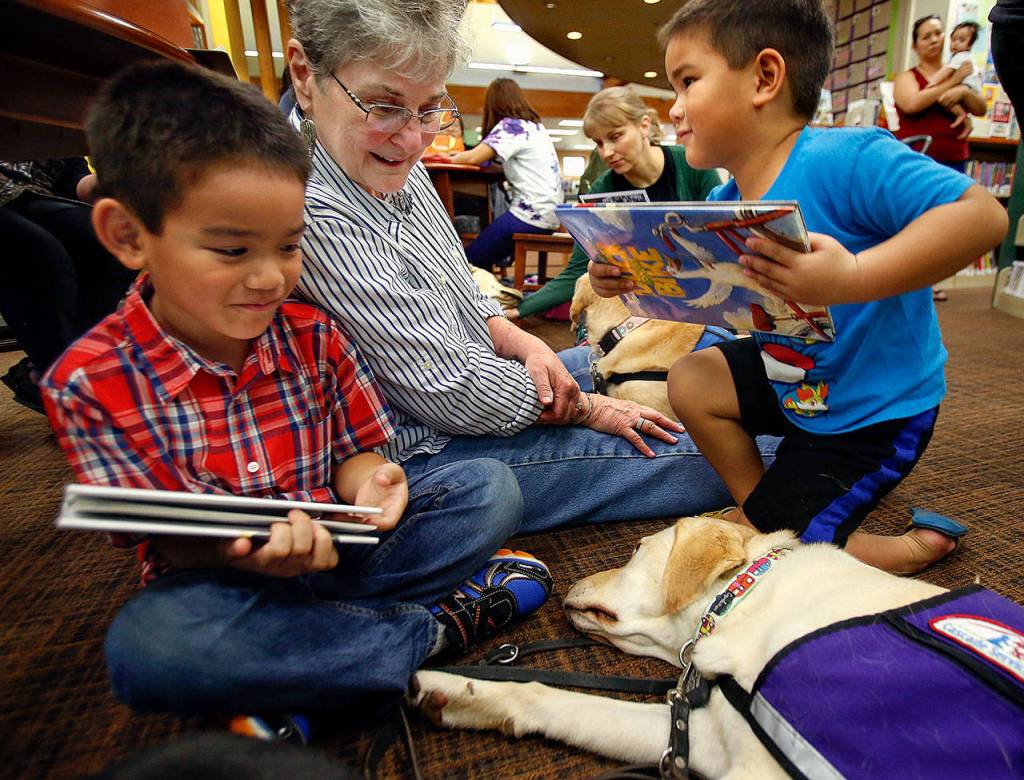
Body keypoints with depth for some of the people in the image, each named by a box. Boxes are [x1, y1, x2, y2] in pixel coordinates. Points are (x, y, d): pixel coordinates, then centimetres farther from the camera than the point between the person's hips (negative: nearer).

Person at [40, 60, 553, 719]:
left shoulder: (314, 337, -5)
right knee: (147, 642, -37)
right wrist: (232, 551, -31)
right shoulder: (89, 384, -10)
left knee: (491, 487, -13)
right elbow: (168, 540, -8)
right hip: (220, 577, -1)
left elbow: (352, 452, 2)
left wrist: (367, 482, -23)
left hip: (336, 546, 2)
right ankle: (437, 626, -16)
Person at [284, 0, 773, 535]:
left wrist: (520, 342, -9)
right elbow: (452, 391, -27)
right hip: (422, 454, -9)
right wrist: (586, 409, -13)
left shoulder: (395, 166, 2)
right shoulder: (314, 217, -28)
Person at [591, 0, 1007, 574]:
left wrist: (851, 278, -47)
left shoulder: (845, 160, -28)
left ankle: (920, 548, 17)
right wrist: (631, 277, -14)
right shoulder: (724, 204, -3)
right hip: (793, 385, 7)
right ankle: (760, 500, 19)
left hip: (876, 414, -7)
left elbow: (983, 214, -34)